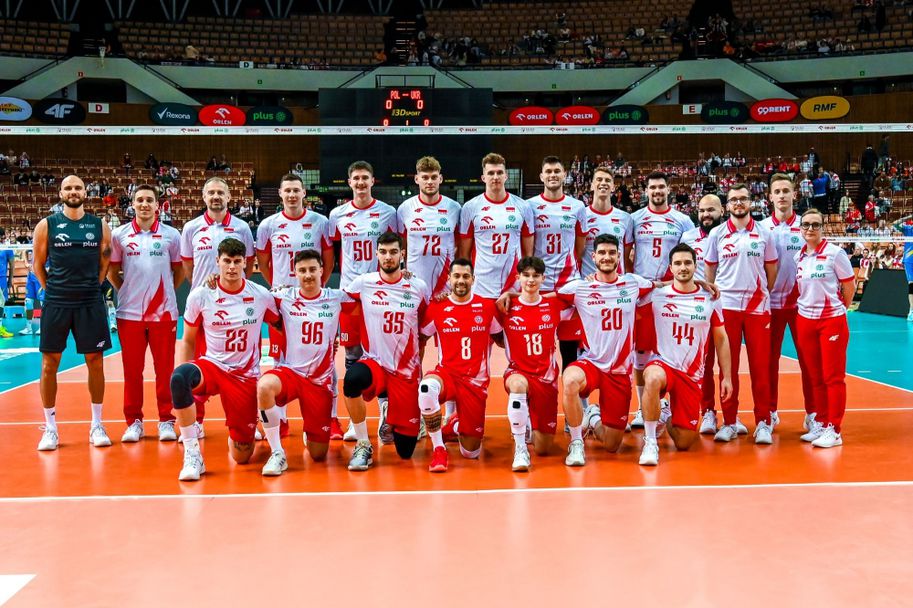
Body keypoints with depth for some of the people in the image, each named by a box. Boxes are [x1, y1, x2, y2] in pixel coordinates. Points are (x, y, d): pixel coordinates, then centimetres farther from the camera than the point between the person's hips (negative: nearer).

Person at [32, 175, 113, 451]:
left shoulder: (100, 226, 6)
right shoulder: (46, 225, 3)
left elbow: (105, 264, 10)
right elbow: (38, 264, 7)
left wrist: (92, 287, 3)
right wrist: (53, 289, 2)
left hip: (90, 303, 1)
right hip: (56, 303, 0)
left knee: (95, 362, 4)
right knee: (49, 364, 2)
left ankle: (97, 425, 16)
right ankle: (50, 428, 12)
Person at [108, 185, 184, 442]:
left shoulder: (171, 235, 3)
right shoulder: (119, 235, 4)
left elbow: (179, 271, 11)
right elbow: (112, 271, 12)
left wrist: (166, 291, 4)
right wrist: (126, 290, 3)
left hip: (164, 312, -1)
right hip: (129, 312, 1)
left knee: (165, 369, 3)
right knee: (132, 370, 5)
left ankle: (166, 421, 12)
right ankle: (134, 421, 14)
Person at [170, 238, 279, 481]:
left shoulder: (262, 296, -3)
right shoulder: (200, 295, -4)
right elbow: (188, 341, 4)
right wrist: (181, 387, -6)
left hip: (245, 376, 1)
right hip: (211, 366, -1)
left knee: (242, 457, 0)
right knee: (179, 376, -39)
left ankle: (238, 436, 41)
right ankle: (192, 454, -24)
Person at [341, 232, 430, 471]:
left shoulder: (419, 287, 0)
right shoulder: (363, 283, -3)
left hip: (407, 370, 1)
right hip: (375, 362, -1)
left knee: (405, 450, 0)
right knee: (352, 378, -40)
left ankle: (392, 418, 38)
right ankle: (363, 446, -18)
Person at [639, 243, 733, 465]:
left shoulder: (710, 299, 2)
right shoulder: (656, 296, -3)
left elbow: (721, 339, 9)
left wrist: (727, 377, 6)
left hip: (693, 374, 2)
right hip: (663, 363, -2)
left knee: (684, 443, 2)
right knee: (653, 379, -42)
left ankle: (667, 419, 39)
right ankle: (650, 442, -24)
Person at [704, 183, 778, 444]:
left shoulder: (764, 233, 6)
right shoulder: (717, 234, 5)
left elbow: (772, 268, 12)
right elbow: (709, 269, 10)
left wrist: (762, 294, 9)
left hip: (758, 307, 0)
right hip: (726, 306, 0)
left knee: (760, 366, -1)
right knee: (728, 366, 3)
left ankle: (763, 422, 7)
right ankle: (729, 422, 11)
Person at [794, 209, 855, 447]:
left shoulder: (835, 253, -7)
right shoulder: (798, 257, 7)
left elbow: (849, 285, -2)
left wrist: (838, 309, 6)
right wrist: (808, 304, 6)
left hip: (832, 320, -5)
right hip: (805, 320, 5)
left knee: (833, 377, -2)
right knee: (815, 377, 10)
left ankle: (834, 430, 1)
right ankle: (820, 423, 20)